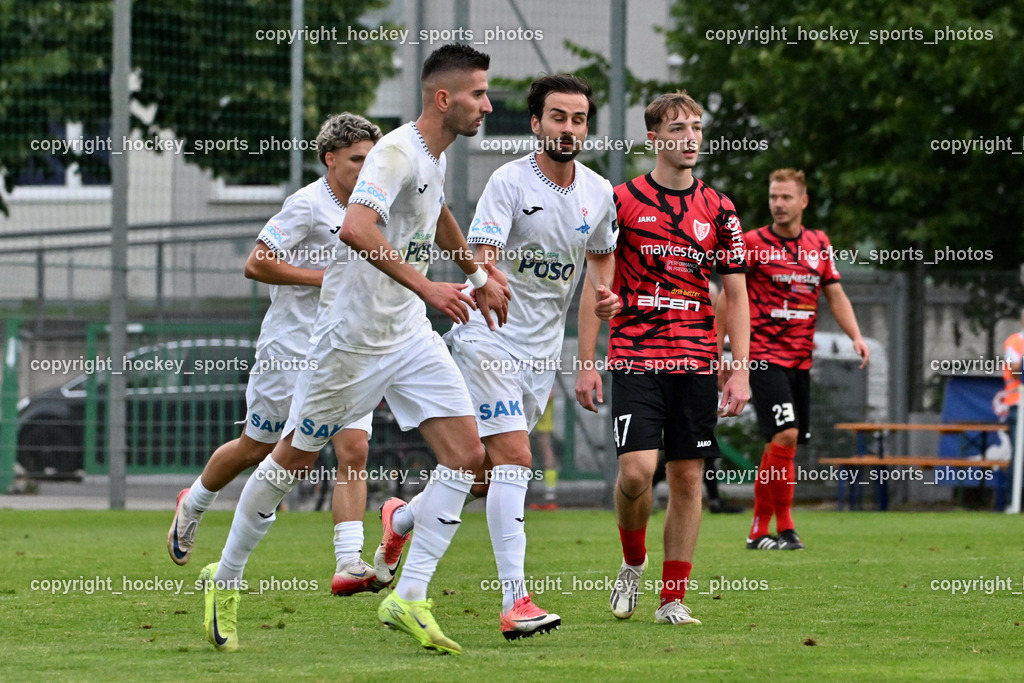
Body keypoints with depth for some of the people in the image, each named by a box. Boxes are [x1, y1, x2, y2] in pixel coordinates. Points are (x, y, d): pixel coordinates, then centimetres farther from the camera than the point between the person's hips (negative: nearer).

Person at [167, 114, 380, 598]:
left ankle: (349, 566, -18)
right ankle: (192, 506, 38)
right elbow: (256, 264, -19)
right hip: (291, 351, -6)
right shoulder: (308, 204, -14)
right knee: (256, 448, 10)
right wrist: (327, 277, -20)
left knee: (354, 449, -12)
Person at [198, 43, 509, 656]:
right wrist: (426, 287, -40)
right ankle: (226, 580, 25)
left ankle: (409, 599, -4)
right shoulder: (397, 152, -21)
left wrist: (477, 273, 39)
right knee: (296, 458, 6)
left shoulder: (436, 155, 8)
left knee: (466, 453, -6)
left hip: (409, 334, 8)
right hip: (352, 334, -8)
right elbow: (356, 229, -38)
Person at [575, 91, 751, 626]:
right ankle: (633, 562, 12)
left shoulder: (717, 210, 8)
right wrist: (586, 364, -3)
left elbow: (736, 295, 10)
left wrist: (740, 370, 1)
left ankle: (672, 597, 8)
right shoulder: (622, 201, 1)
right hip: (635, 357, -3)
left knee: (687, 476, 1)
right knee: (637, 468, -15)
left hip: (696, 361, 3)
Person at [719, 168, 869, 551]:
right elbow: (728, 297, -2)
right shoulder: (753, 243, -5)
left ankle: (759, 530, 16)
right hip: (763, 357, -5)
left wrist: (856, 336, -1)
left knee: (781, 445, 7)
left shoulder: (820, 244, 10)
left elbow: (835, 294, 14)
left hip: (800, 359, 6)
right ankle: (784, 529, -11)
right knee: (785, 435, -18)